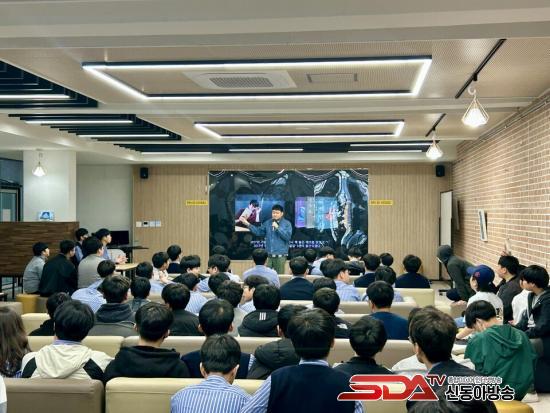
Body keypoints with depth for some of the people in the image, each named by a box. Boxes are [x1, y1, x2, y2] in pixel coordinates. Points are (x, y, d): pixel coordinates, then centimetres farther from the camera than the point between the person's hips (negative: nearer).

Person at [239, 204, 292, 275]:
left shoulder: (287, 224, -2)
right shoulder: (267, 223, 11)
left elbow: (287, 236, -13)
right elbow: (258, 231, 14)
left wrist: (278, 228, -17)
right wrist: (247, 224, 8)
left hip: (280, 256, -4)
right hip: (268, 255, 4)